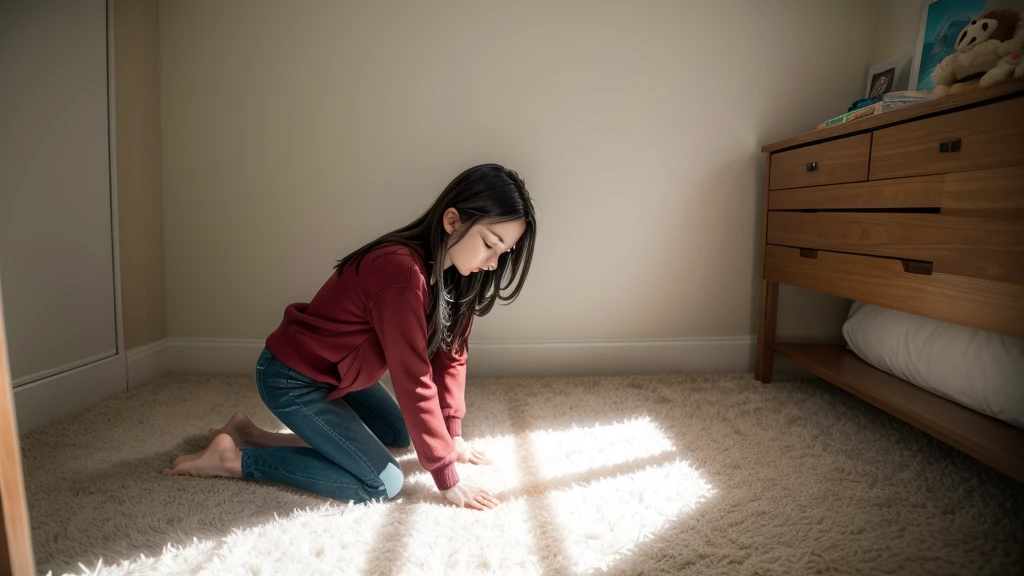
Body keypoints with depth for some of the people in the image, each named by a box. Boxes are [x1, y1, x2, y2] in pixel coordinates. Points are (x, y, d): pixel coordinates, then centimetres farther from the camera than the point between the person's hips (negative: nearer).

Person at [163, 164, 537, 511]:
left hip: (333, 374, 9)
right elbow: (413, 382, -31)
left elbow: (450, 353, 0)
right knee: (382, 484, -9)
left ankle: (252, 434, 20)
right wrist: (447, 480, -23)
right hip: (292, 380, -9)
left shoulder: (446, 269, -6)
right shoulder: (401, 272, -34)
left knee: (399, 435, 19)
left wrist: (452, 434, -1)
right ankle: (234, 458, 0)